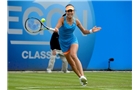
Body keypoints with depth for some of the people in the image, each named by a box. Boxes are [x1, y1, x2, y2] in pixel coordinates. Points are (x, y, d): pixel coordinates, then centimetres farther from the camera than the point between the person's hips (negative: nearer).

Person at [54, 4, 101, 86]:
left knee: (73, 55, -29)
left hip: (73, 40, -1)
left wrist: (91, 31, -14)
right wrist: (56, 29, -57)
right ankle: (81, 78, 18)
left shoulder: (76, 21, -6)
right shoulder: (62, 19, -14)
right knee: (71, 62, 3)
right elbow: (57, 27, -33)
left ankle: (82, 76, -39)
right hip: (64, 42, 1)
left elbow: (84, 31, 5)